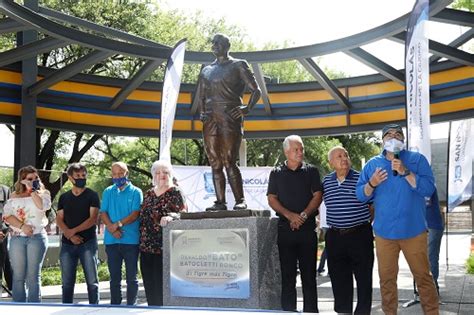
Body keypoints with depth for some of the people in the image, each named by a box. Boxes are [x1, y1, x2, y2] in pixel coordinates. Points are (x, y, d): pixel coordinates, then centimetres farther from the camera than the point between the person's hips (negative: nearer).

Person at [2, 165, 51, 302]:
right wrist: (22, 226, -11)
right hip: (17, 238, 2)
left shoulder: (43, 193, 7)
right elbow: (7, 215, 2)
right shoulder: (15, 195, 11)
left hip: (37, 237, -2)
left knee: (33, 276, -1)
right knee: (18, 276, 3)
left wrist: (32, 190, -9)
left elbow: (42, 206, -15)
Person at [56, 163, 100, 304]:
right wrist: (70, 235, -9)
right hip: (67, 244, 4)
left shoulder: (92, 195, 2)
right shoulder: (64, 197, 13)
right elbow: (59, 219, 7)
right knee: (67, 282, 7)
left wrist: (73, 231, -10)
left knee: (92, 281, -4)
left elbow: (93, 219, -7)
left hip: (88, 243, -3)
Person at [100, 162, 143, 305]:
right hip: (111, 241, 3)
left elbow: (135, 214, -8)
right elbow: (103, 213, 4)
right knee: (114, 277, 9)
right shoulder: (108, 192, 12)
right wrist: (112, 228, -14)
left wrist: (118, 224, -17)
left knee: (131, 277, 3)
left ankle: (131, 306, 10)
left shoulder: (135, 192, 2)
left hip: (131, 240, -3)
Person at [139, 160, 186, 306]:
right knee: (149, 283, 9)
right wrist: (141, 238, 17)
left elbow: (183, 213, -10)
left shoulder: (175, 192, -2)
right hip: (147, 246, 6)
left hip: (164, 245, -6)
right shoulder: (148, 194, 17)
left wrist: (171, 216, -30)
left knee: (162, 282, -7)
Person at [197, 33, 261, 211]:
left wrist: (247, 108, -10)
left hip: (230, 116, -5)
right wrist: (202, 112, 9)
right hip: (210, 118, 6)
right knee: (215, 163, 2)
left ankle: (240, 200, -11)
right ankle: (220, 202, 5)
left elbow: (256, 90, 3)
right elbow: (200, 96, 27)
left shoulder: (238, 65, 7)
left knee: (229, 161, -14)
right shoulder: (206, 70, 22)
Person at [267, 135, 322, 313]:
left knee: (309, 273, 3)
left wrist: (303, 215, -12)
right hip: (285, 229, 0)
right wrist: (290, 215, -13)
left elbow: (317, 196, 1)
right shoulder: (276, 173, 8)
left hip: (308, 228, 0)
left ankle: (311, 310, 7)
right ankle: (288, 310, 7)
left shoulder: (311, 171, 8)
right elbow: (272, 200, 1)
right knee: (287, 273, 2)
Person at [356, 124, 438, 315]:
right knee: (386, 278, 10)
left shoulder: (417, 159, 0)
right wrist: (371, 184, -14)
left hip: (413, 230, -2)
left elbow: (428, 189, -12)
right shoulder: (373, 164, 8)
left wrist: (405, 172, -20)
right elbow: (360, 195, 5)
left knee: (423, 276, 4)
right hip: (384, 232, 2)